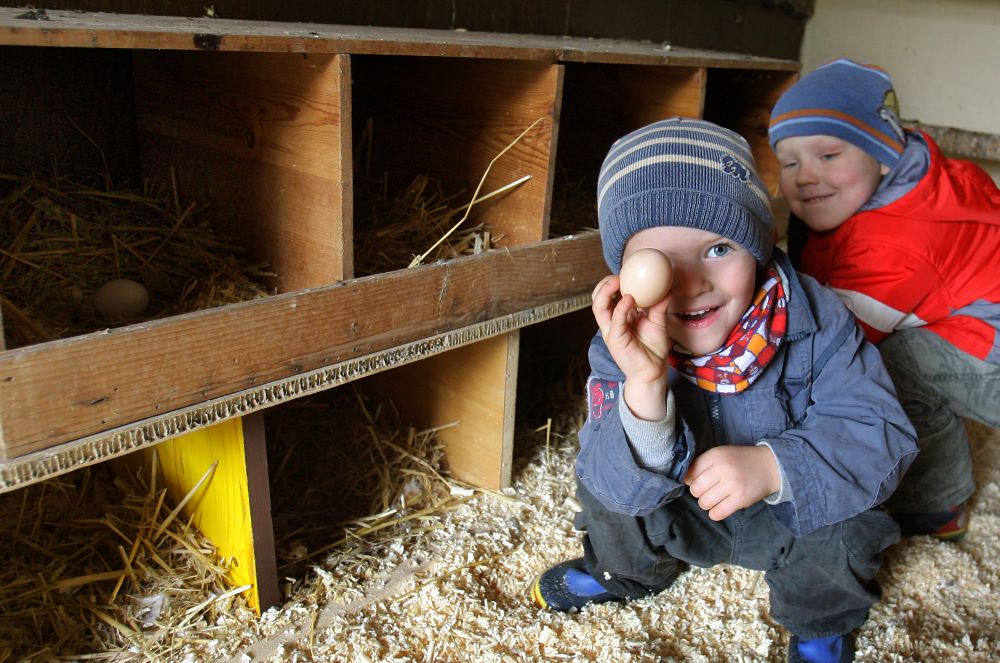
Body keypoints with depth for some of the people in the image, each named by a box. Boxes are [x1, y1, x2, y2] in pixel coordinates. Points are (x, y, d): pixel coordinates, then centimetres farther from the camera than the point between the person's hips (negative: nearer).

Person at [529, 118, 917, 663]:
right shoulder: (622, 351, -22)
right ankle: (628, 571, 21)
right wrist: (644, 386, -49)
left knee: (842, 530, -27)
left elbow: (881, 436, -25)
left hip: (788, 518, -1)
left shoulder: (815, 323, -24)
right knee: (600, 485, -16)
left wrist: (773, 466, -43)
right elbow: (623, 486, -30)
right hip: (681, 515, 2)